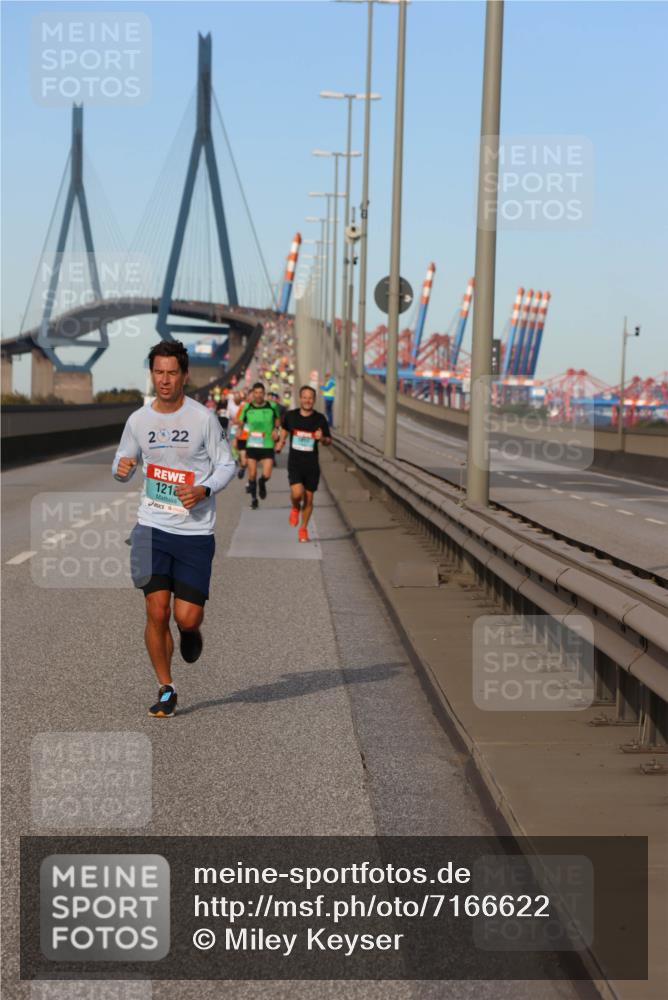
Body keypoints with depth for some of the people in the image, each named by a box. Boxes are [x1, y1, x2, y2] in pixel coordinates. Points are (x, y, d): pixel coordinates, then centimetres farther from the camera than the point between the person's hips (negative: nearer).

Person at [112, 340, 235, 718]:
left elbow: (227, 464, 2)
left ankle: (191, 630, 34)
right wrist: (121, 468, -8)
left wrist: (204, 490, -16)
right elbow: (124, 463, 17)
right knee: (157, 612, -6)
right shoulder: (138, 420, 4)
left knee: (186, 617, -6)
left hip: (196, 532, -2)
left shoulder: (203, 417, -5)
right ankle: (166, 690, 12)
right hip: (153, 528, 2)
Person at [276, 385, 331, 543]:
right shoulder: (291, 415, -2)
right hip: (294, 462, -1)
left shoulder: (320, 419, -5)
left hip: (312, 464, 1)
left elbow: (329, 441, 3)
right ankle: (295, 508, 14)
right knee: (297, 493, -22)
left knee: (308, 499, 7)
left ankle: (303, 529, 27)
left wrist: (322, 439, -17)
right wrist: (281, 441, 16)